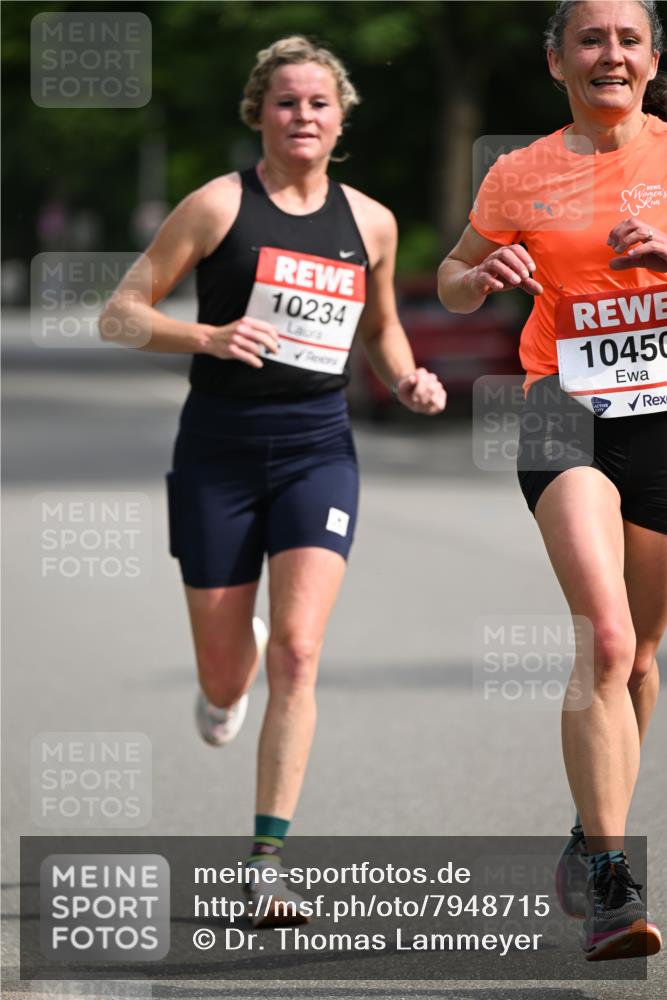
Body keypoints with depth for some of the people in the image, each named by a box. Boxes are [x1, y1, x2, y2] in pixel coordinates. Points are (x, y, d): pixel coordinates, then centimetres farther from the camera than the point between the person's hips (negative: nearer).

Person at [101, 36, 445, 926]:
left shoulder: (370, 223, 8)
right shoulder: (219, 206, -3)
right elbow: (119, 313, -4)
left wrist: (408, 382, 5)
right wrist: (205, 335, -21)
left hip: (319, 450, 1)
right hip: (220, 450, -1)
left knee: (297, 653, -16)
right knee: (224, 676, 6)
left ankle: (269, 859, -14)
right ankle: (232, 670, 47)